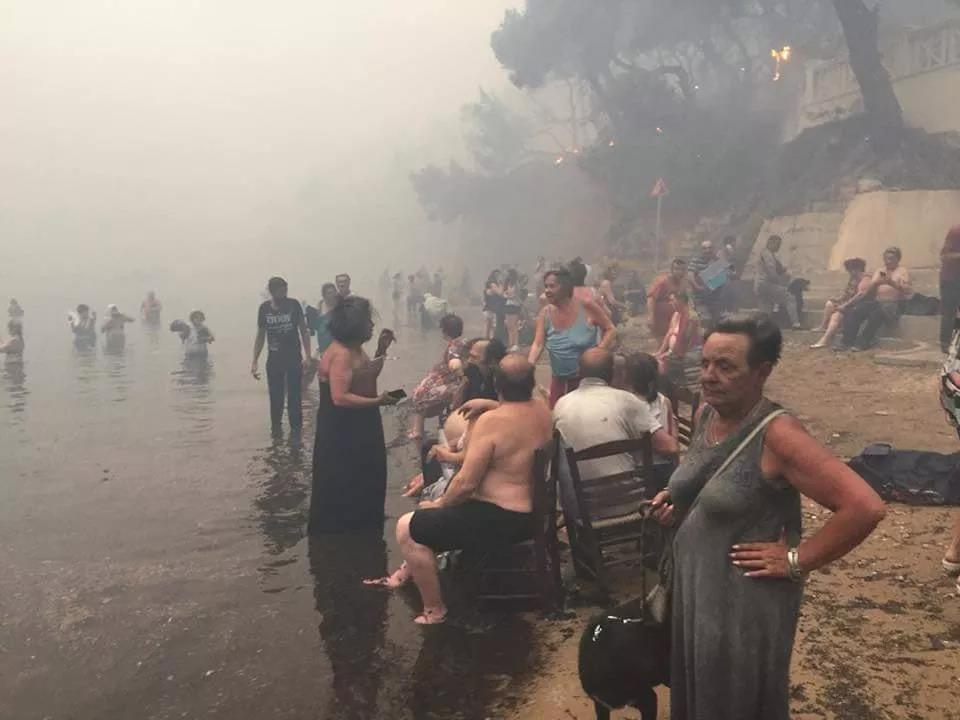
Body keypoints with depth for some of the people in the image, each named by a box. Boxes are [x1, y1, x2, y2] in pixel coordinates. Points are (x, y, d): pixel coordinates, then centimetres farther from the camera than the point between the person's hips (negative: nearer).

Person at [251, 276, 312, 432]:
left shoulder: (294, 305, -6)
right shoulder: (264, 308, -2)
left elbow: (304, 331, -2)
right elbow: (260, 336, 6)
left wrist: (307, 356, -11)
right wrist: (254, 362, 2)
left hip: (294, 358, -2)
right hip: (274, 360, 2)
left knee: (294, 398, -1)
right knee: (275, 399, 8)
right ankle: (276, 432, 20)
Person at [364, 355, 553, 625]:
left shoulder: (491, 421, -24)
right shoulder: (541, 407, -1)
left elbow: (466, 483, -22)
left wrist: (440, 504, -5)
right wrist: (488, 404, 14)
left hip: (503, 520, -9)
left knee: (408, 527, -1)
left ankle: (434, 610, 8)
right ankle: (410, 571, 38)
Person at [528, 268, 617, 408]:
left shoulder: (587, 306, -14)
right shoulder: (545, 314, -4)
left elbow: (610, 330, -6)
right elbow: (538, 344, -11)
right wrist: (528, 366, -28)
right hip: (560, 379, 3)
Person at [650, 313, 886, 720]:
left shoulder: (777, 434, -24)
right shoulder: (706, 414, -1)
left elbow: (865, 507, -29)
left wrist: (796, 561, -22)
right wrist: (676, 500, 2)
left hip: (745, 600, -7)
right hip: (689, 584, 7)